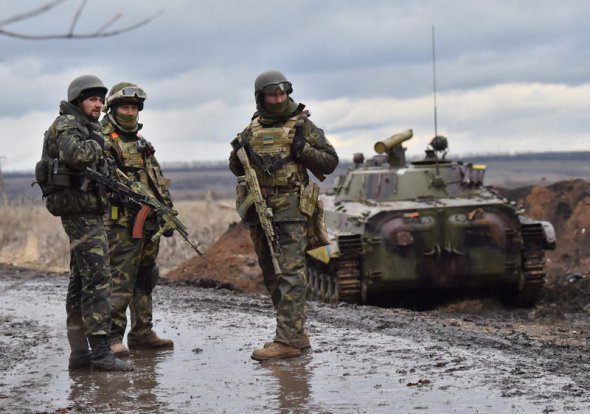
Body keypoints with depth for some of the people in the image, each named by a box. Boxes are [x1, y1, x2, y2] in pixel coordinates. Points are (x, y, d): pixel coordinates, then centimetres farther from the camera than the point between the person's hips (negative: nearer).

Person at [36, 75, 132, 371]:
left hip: (85, 212, 10)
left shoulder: (86, 127, 19)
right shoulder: (67, 125, -10)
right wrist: (94, 145, -13)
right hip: (81, 210, -10)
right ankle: (100, 351, -17)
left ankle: (79, 352, 12)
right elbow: (75, 154, -31)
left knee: (80, 282, 9)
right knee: (97, 279, -14)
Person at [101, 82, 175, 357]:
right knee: (120, 280, -11)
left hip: (149, 222, 8)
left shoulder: (141, 142, 21)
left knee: (145, 279, 12)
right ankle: (112, 337, -10)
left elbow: (158, 179, 24)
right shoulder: (103, 141, -5)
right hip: (121, 223, -8)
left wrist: (167, 212, 19)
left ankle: (142, 333, 20)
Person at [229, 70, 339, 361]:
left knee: (290, 273, -13)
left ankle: (287, 339, -17)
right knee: (272, 277, 9)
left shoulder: (302, 125, 3)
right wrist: (239, 152, 0)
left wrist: (303, 149, -12)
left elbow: (330, 161, 3)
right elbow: (236, 169, 21)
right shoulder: (252, 130, 15)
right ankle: (296, 334, 18)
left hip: (291, 209, -6)